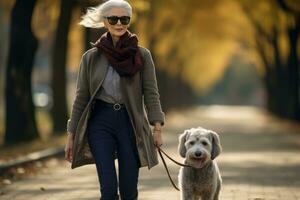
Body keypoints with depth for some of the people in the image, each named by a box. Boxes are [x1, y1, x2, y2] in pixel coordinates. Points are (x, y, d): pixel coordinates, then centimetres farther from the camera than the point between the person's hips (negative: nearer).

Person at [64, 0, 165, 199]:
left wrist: (157, 128, -13)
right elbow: (81, 98, 6)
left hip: (130, 123, 1)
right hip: (100, 123, 0)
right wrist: (71, 135, 5)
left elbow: (151, 93, -1)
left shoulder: (142, 55, 2)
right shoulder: (91, 57, 3)